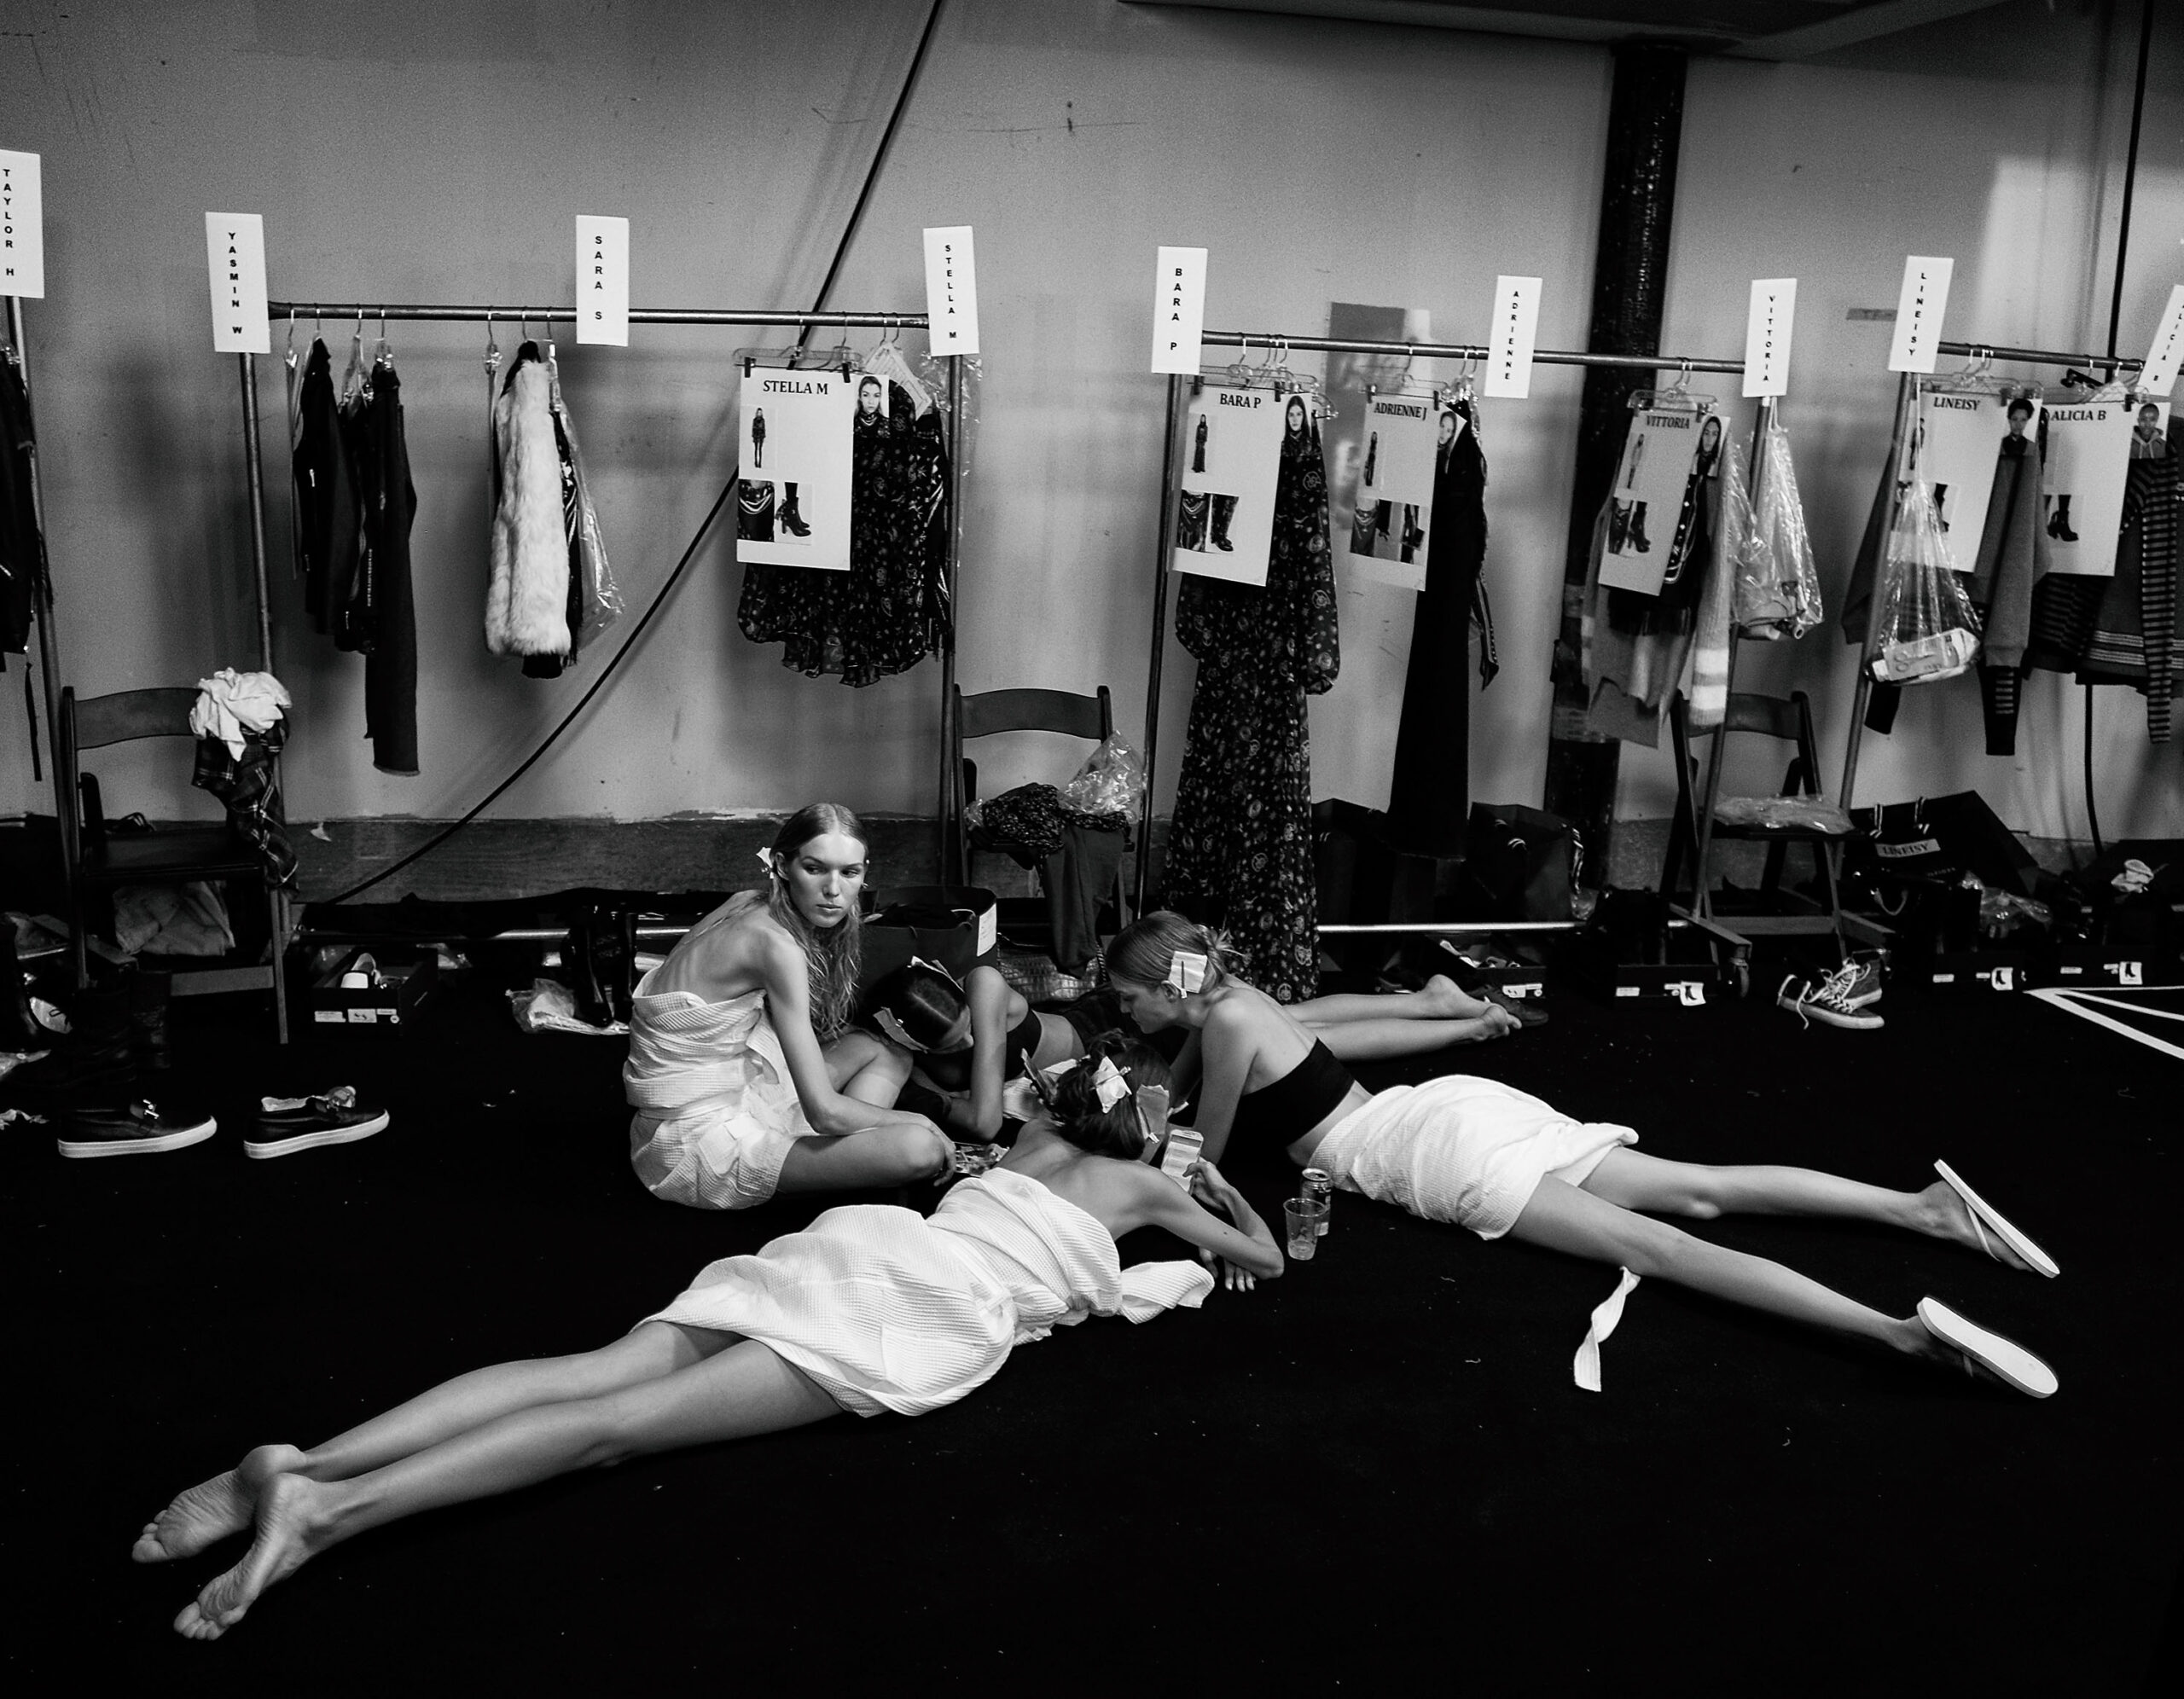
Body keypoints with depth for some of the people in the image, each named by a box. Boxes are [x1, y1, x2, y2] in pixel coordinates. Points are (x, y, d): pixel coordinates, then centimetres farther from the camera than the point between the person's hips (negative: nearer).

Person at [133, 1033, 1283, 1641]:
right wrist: (1228, 1206, 54)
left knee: (596, 1376, -10)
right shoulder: (1139, 1183, 21)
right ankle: (333, 1508, -35)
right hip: (939, 1312, -7)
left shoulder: (1039, 1141, 36)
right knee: (626, 1422, -21)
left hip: (864, 1243, 7)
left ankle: (306, 1463, -26)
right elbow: (1268, 1263, 32)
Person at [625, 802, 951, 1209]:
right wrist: (918, 1124, -9)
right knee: (920, 1149, -23)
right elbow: (824, 1111, -24)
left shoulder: (749, 903, 3)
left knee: (890, 1052, 17)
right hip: (702, 1141, -10)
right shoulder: (777, 945, -24)